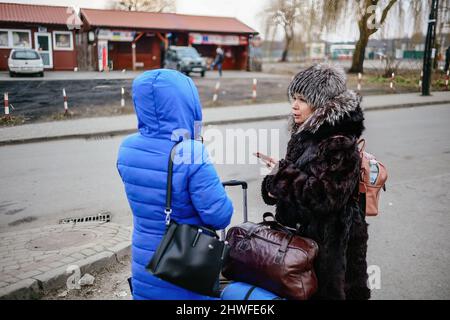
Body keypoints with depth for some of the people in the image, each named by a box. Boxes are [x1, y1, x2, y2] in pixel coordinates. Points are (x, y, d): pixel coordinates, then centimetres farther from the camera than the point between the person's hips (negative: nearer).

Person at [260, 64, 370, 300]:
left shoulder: (340, 145, -19)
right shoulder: (304, 134, 7)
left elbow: (327, 197, -27)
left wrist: (283, 174, -20)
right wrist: (274, 184, -4)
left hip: (332, 244, -8)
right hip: (302, 231, 8)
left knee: (325, 291, 5)